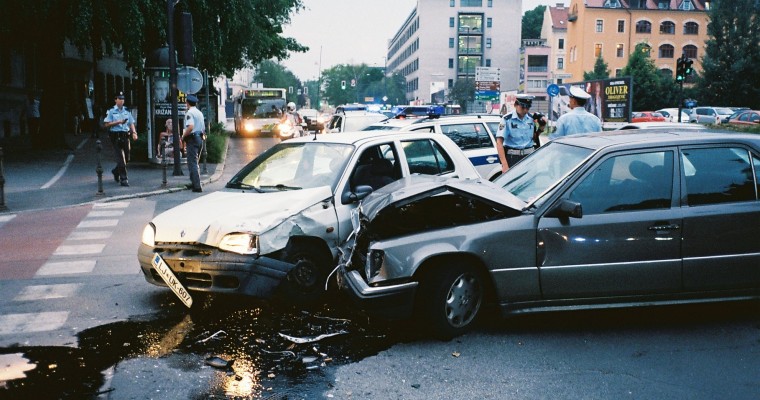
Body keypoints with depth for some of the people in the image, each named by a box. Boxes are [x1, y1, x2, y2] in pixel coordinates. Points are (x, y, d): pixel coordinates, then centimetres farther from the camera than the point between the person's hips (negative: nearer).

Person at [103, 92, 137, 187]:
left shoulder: (127, 111, 14)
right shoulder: (111, 111, 0)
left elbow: (131, 123, 11)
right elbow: (106, 124, -5)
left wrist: (134, 133, -5)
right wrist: (118, 122, -14)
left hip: (125, 136, 5)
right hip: (116, 137, -5)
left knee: (126, 159, 11)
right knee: (121, 159, -9)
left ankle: (116, 171, 37)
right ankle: (123, 179, -7)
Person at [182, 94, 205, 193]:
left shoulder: (189, 113, -12)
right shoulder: (200, 113, 16)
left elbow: (190, 127, -26)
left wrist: (183, 137, -12)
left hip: (192, 139, -9)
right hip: (200, 138, 9)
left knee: (192, 163, -8)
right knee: (194, 162, 20)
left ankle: (197, 187, -13)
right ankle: (194, 183, 25)